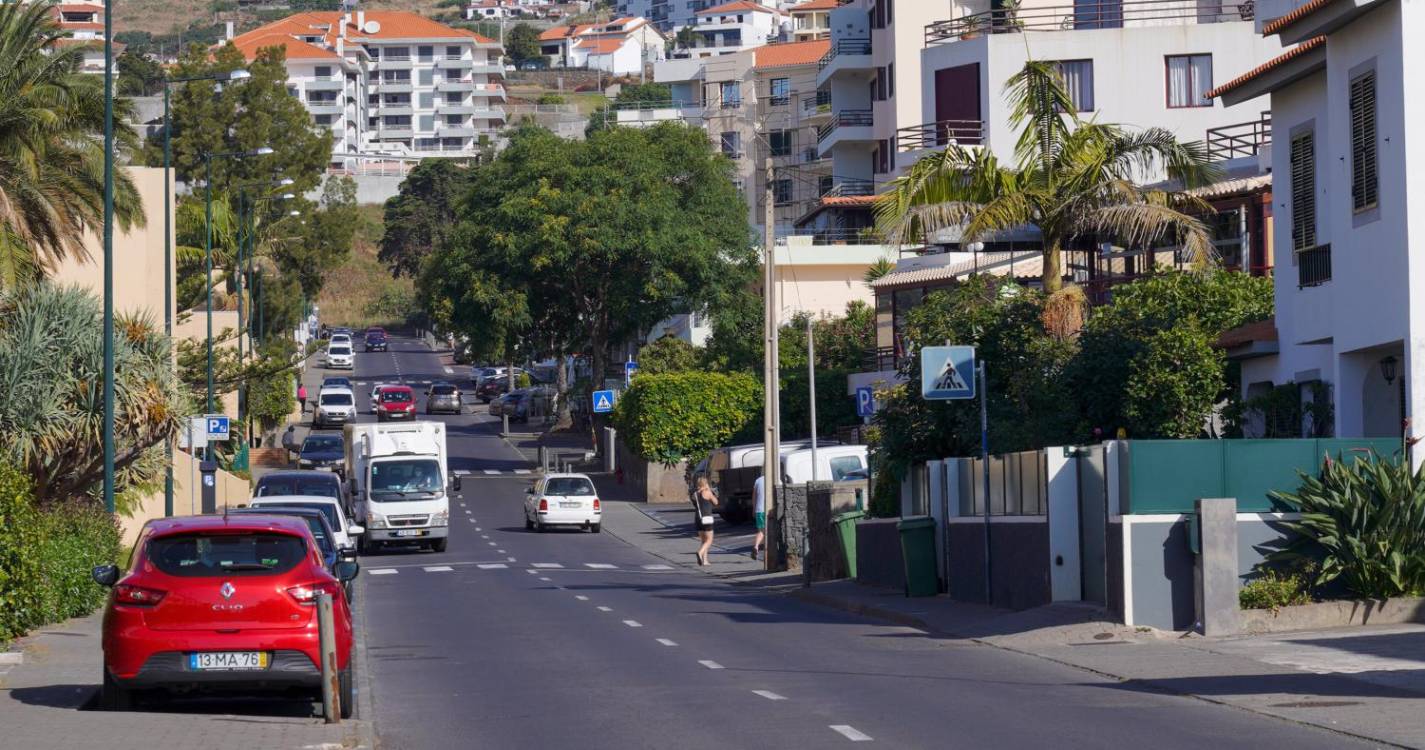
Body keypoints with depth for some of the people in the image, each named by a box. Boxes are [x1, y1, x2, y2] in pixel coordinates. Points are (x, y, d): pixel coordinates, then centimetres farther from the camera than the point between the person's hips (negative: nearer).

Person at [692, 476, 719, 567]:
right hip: (706, 518, -6)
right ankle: (700, 553, -28)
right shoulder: (707, 493, -8)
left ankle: (705, 560, 7)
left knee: (704, 540, 16)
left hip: (697, 519, 6)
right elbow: (715, 502, 4)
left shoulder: (695, 494, 8)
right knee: (709, 540, -2)